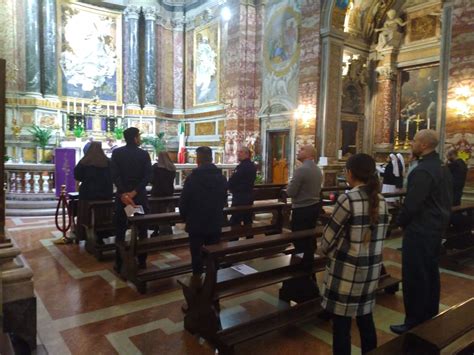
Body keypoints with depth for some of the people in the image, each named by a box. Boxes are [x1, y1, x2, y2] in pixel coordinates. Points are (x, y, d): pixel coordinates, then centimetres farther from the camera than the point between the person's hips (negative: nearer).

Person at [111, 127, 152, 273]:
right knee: (142, 229, 10)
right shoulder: (144, 154, -2)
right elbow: (148, 176, -12)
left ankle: (119, 264, 10)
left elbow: (115, 175, -11)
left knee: (120, 231, 8)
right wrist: (134, 192, -16)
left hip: (122, 195, 1)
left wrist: (124, 193, -15)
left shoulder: (117, 153, 0)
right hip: (140, 196, 0)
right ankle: (142, 262, 15)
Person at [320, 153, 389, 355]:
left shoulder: (348, 199, -18)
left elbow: (330, 236, -11)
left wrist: (325, 251, 9)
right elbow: (379, 236, 10)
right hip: (371, 268, 7)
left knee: (341, 323, 7)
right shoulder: (381, 201, 2)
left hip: (346, 269, -7)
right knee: (365, 318, 21)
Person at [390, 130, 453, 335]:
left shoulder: (422, 171, -23)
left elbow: (411, 203, -23)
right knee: (430, 273, 18)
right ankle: (430, 316, 32)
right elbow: (448, 199, 15)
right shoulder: (442, 168, 9)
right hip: (436, 228, 10)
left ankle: (414, 323, 11)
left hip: (419, 230, -10)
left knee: (414, 276, 0)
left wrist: (400, 222, -7)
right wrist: (441, 219, 19)